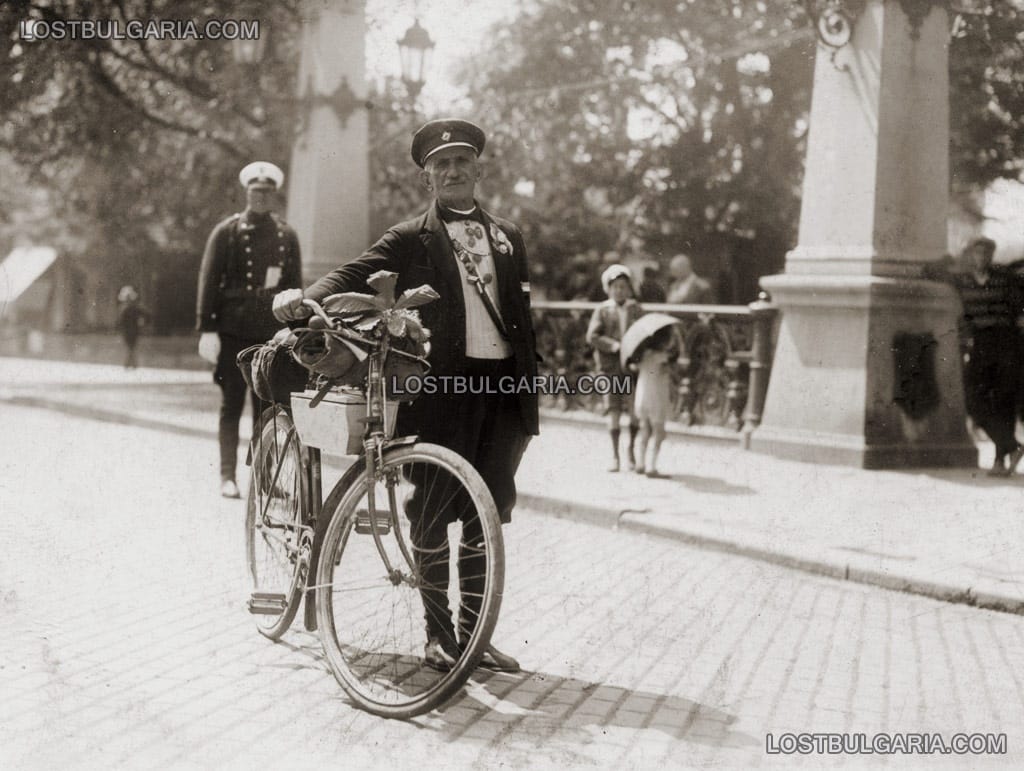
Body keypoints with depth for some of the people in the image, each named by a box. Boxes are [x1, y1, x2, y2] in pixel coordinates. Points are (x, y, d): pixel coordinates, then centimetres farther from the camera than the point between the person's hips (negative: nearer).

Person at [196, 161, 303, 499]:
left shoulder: (287, 236, 10)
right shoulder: (226, 232, 1)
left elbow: (294, 286, 14)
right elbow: (209, 281, -1)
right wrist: (207, 329, -7)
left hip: (272, 333, 3)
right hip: (233, 332, -2)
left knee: (267, 407, 5)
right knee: (232, 405, 2)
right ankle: (228, 476, 7)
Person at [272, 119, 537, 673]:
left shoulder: (507, 237, 16)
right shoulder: (410, 240, 3)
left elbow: (522, 319, 16)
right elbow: (356, 275, -11)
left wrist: (529, 396, 11)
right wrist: (307, 298, -31)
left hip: (501, 387, 4)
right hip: (440, 386, -4)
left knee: (489, 512, 9)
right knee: (433, 511, 0)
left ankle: (473, 632, 20)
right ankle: (438, 634, 12)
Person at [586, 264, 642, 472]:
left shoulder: (635, 309, 9)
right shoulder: (602, 310, 5)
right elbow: (592, 336, -3)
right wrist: (616, 347, -14)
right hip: (610, 367, -1)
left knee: (635, 410, -6)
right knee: (613, 411, -2)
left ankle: (631, 451, 14)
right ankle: (615, 456, 7)